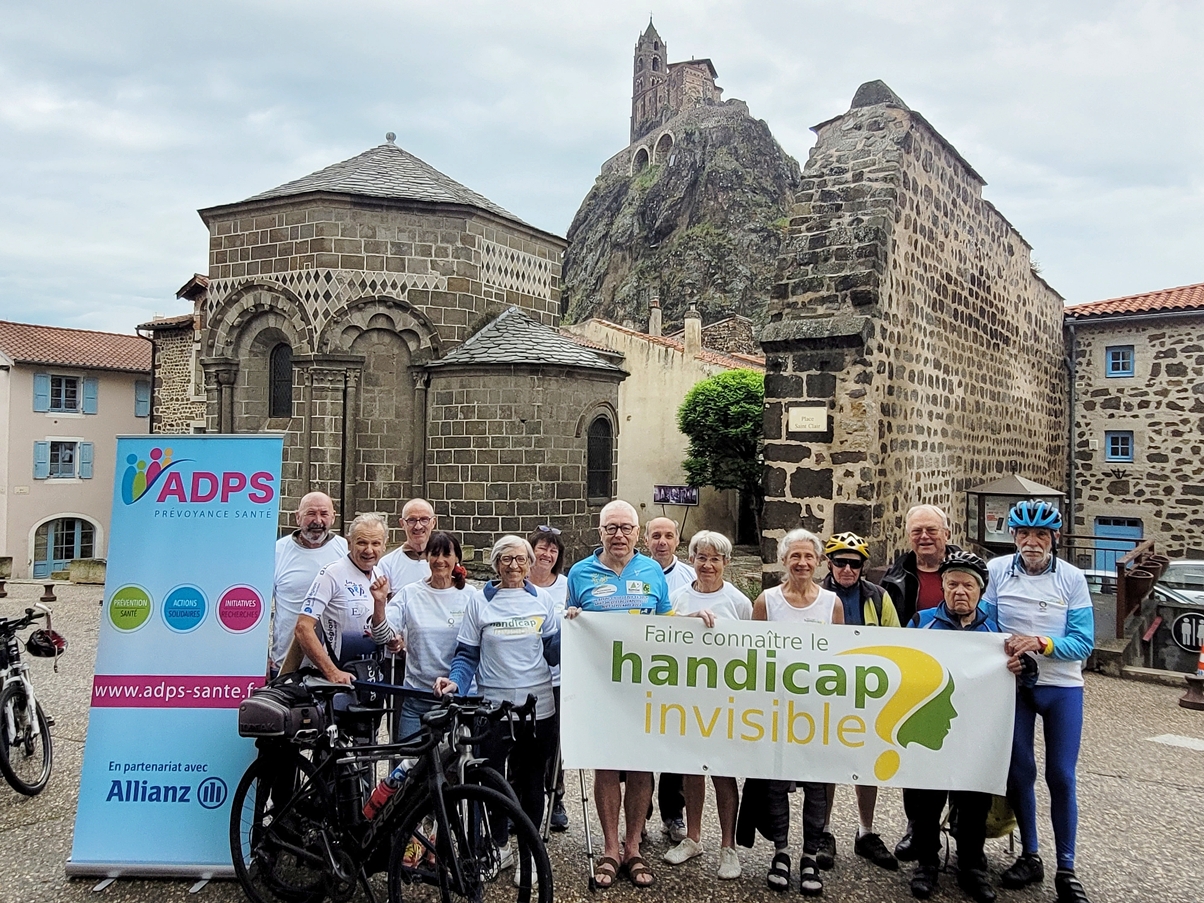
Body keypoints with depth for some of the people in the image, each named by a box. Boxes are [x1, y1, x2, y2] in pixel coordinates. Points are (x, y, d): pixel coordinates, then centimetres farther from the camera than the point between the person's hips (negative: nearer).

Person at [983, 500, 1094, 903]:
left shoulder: (1072, 578, -5)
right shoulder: (997, 570, -5)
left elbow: (1083, 642, -8)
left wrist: (1041, 643, -24)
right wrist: (1005, 653, -21)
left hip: (1062, 688, 0)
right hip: (1013, 685, 1)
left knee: (1061, 777, 3)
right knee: (1020, 771, 8)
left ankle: (1066, 869, 17)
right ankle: (1030, 857, 25)